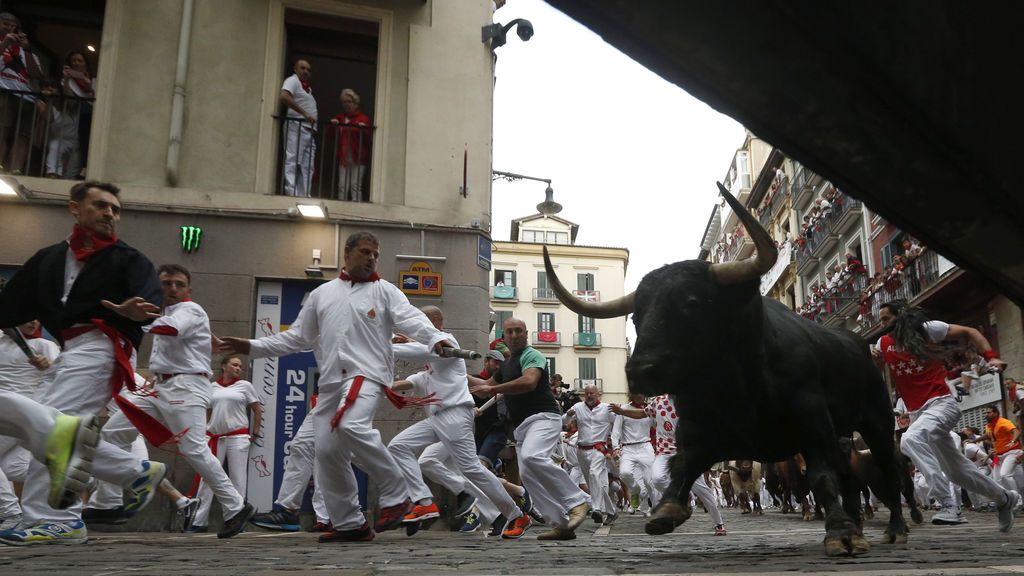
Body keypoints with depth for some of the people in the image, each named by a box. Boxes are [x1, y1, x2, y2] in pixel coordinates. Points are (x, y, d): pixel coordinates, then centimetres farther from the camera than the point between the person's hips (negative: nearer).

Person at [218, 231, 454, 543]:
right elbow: (297, 337, 23)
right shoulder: (322, 293, 17)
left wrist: (435, 338, -32)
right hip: (331, 380, 6)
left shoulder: (384, 291, 5)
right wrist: (252, 347, 16)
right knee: (328, 452, 3)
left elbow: (412, 319, -11)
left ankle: (396, 496, -15)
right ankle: (349, 524, 18)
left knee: (351, 427, -31)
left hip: (366, 374, -5)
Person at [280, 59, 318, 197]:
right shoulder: (293, 81, 0)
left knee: (307, 167, 4)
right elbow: (284, 97, -18)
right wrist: (304, 113, -21)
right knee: (292, 162, -12)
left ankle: (304, 196, 3)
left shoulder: (308, 87, 25)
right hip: (296, 127, -9)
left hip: (309, 130, 9)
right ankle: (291, 194, -18)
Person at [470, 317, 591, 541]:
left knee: (532, 456, -33)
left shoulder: (531, 355, -4)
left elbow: (529, 382, -24)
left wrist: (493, 389, -20)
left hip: (543, 417, -9)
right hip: (522, 426, 9)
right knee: (528, 476, -2)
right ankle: (561, 525, 1)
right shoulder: (508, 364, 25)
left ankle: (577, 501, -23)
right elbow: (486, 385, 38)